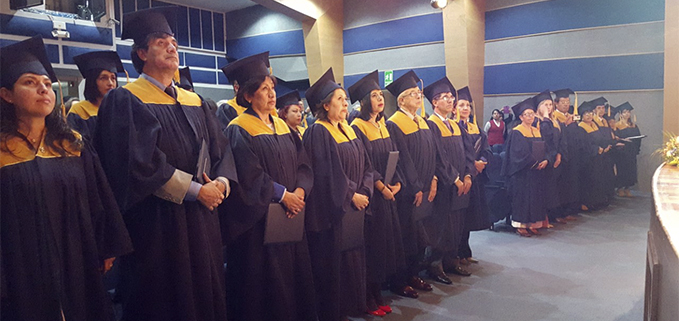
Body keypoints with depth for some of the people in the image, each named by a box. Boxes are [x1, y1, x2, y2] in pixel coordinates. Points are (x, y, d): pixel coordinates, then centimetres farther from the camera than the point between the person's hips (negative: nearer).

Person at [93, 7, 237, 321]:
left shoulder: (195, 102, 13)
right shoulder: (125, 100, -6)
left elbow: (221, 148, 10)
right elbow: (140, 162, -17)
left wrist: (221, 181, -10)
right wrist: (196, 190, -17)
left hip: (202, 220, 6)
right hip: (157, 223, -6)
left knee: (206, 295, 13)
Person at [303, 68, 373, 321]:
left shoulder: (348, 131, 13)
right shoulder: (318, 132, -12)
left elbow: (365, 165, 10)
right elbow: (327, 172, -18)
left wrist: (363, 193, -4)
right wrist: (350, 196, -14)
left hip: (354, 207, 8)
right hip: (331, 209, -8)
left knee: (353, 257, 13)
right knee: (332, 261, 1)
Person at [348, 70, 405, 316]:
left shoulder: (383, 126, 13)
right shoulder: (357, 127, -10)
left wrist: (397, 183, -1)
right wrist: (381, 186, -18)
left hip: (388, 194, 8)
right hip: (370, 195, -8)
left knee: (387, 244, 11)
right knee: (373, 246, -2)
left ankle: (377, 295, 24)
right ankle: (369, 300, 12)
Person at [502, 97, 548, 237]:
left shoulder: (536, 131, 14)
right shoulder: (516, 132, -8)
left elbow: (544, 149, 12)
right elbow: (519, 153, -16)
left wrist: (545, 161, -7)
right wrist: (535, 163, -16)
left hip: (537, 171, 7)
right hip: (522, 172, -7)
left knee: (536, 197, 8)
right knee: (522, 197, -4)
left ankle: (532, 224, 15)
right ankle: (520, 225, 4)